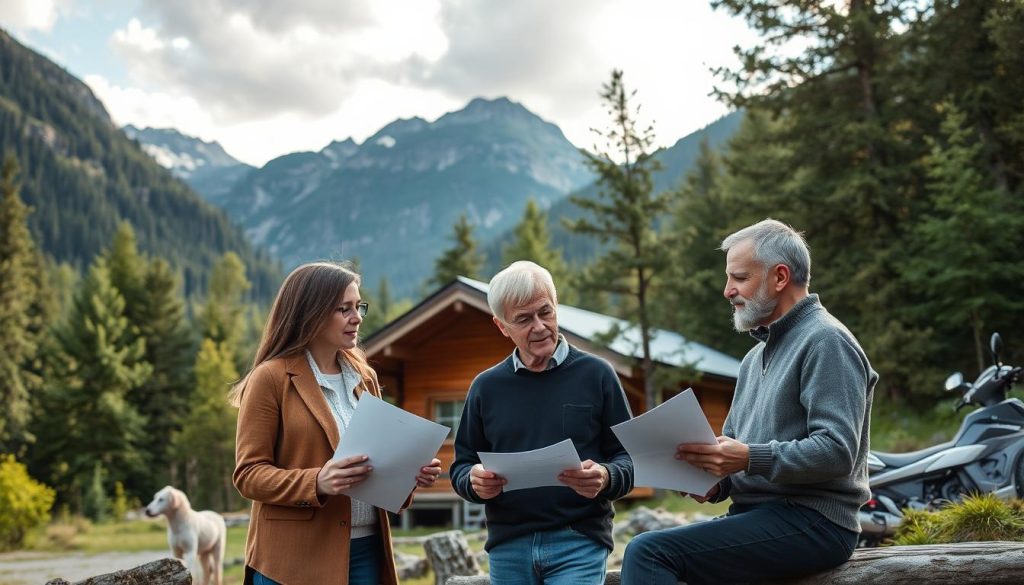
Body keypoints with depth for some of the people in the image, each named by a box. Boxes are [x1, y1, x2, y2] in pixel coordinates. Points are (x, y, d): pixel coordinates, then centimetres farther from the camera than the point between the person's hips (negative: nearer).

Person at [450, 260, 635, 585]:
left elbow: (630, 457, 2)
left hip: (578, 543, -3)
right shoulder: (486, 386, 9)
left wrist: (605, 478, -19)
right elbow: (461, 466, 12)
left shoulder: (596, 374, 2)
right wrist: (475, 482, -10)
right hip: (507, 547, 3)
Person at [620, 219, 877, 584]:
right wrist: (713, 479, 1)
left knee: (649, 553, -23)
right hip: (759, 514, 8)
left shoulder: (826, 342, -8)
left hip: (812, 522, -8)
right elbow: (734, 445, 22)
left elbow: (837, 451, -18)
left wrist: (750, 458, -24)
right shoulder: (757, 355, 21)